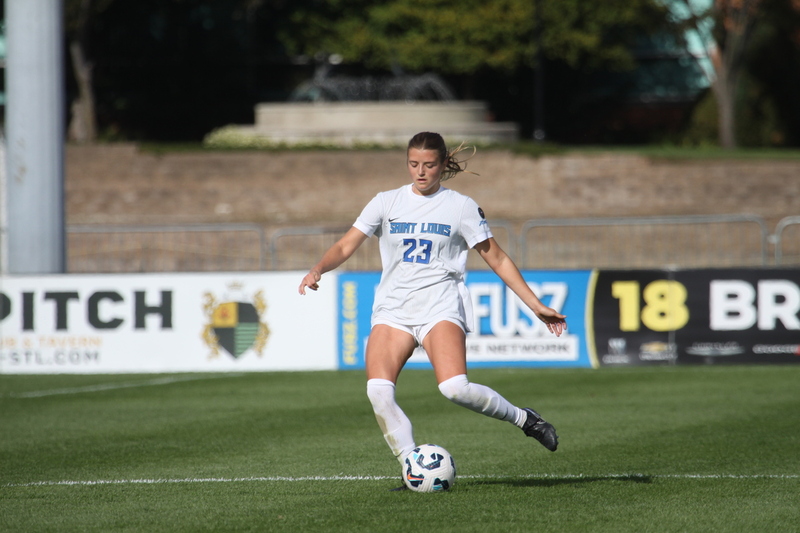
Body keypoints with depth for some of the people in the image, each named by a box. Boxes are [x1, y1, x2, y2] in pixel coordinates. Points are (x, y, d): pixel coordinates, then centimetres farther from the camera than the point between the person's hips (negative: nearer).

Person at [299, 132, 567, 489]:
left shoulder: (461, 207, 5)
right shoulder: (387, 202, 10)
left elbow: (497, 260, 9)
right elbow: (345, 247, 7)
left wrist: (536, 305, 5)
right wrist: (317, 269, -14)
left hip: (440, 306, -3)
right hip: (393, 308, 3)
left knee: (455, 387, -26)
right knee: (378, 391, -19)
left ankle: (525, 419, -2)